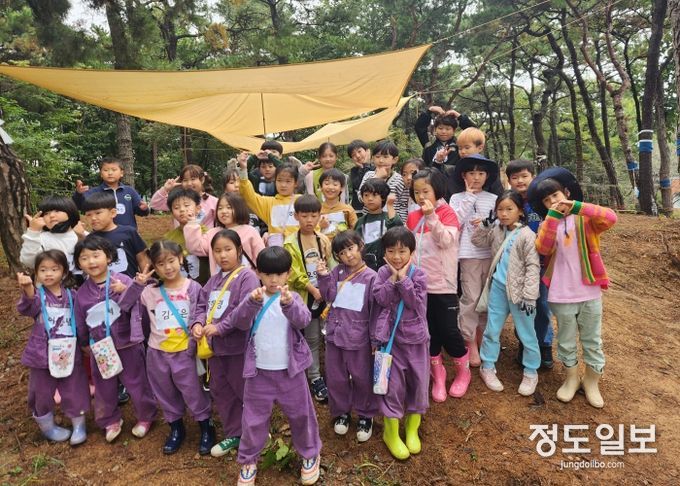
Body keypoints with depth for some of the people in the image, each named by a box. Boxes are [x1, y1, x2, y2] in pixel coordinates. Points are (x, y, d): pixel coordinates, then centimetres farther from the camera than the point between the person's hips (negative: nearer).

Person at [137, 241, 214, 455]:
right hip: (157, 353, 4)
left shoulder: (193, 288, -10)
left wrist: (194, 345, -15)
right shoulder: (148, 292, -1)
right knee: (165, 394, 18)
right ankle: (176, 429, 38)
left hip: (185, 352, -3)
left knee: (193, 392, 6)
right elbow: (142, 319, 10)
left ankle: (206, 428, 27)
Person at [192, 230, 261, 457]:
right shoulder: (214, 280, 11)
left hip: (239, 345, -8)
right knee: (220, 391, 17)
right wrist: (198, 323, -8)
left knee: (244, 390, 7)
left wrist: (220, 327, -22)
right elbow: (203, 305, 12)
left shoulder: (247, 276, -14)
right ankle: (233, 434, 33)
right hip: (215, 345, 8)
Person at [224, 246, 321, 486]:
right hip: (259, 371, 0)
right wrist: (252, 302, -38)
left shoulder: (293, 298, -7)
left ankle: (310, 454, 37)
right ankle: (248, 461, 33)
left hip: (289, 370, 0)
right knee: (254, 419, 12)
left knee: (300, 414, 15)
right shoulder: (253, 298, -4)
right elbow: (238, 322, -19)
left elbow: (303, 320, -25)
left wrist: (289, 304, -46)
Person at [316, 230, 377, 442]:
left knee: (362, 378, 11)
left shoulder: (370, 277, -10)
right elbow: (329, 297, -2)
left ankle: (365, 416, 31)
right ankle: (341, 413, 36)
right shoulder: (337, 272, 2)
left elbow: (376, 310, -7)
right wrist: (324, 277, -15)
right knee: (336, 377, 15)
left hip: (358, 336, -4)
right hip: (334, 333, 4)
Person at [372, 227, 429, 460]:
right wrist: (393, 277, -20)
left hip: (415, 337, 1)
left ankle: (412, 428, 33)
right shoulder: (383, 273, -3)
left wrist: (403, 277, -20)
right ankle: (391, 432, 21)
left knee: (417, 382, 12)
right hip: (390, 337, -1)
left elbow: (415, 302, -18)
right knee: (393, 384, 4)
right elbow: (381, 298, -16)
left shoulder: (418, 275, -7)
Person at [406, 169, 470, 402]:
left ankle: (463, 371, 27)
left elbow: (446, 241, -21)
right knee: (428, 332, 10)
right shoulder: (412, 217, 7)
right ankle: (437, 375, 27)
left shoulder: (447, 213, -6)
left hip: (443, 284, -4)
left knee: (448, 330, 1)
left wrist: (431, 216, -28)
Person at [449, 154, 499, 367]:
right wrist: (469, 197, -9)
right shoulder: (457, 198, 3)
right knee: (471, 298, -2)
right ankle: (469, 342, 10)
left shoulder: (493, 199, 8)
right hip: (469, 254, -2)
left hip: (491, 254, 3)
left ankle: (481, 333, 31)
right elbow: (454, 224, -11)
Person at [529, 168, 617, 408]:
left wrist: (577, 206, -25)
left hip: (590, 293, -1)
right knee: (566, 341, 14)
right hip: (561, 296, 1)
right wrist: (553, 215, -20)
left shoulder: (585, 218, -2)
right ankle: (571, 378, 33)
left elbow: (610, 218, -22)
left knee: (592, 340, 13)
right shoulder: (547, 224, 2)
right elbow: (543, 248, -17)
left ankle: (592, 381, 31)